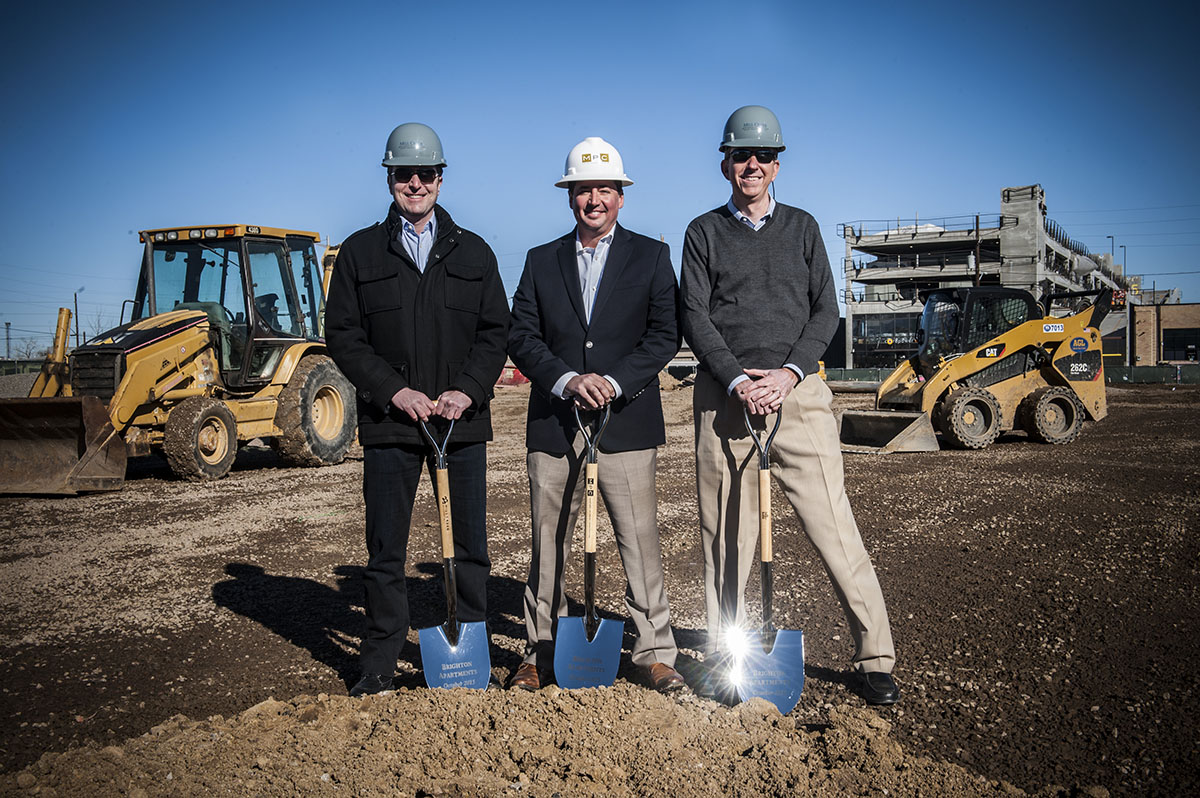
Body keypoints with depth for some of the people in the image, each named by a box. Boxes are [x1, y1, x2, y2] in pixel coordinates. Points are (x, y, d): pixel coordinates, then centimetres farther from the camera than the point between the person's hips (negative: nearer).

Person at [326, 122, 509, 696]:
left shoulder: (473, 252, 11)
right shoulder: (360, 252, 8)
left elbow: (496, 332, 7)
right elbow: (344, 336, 1)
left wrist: (468, 390, -9)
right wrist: (394, 391, -11)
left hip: (463, 419, 1)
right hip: (389, 421, -1)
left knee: (470, 546, 6)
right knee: (385, 551, 5)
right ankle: (380, 663, 17)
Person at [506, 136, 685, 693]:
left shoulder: (651, 256, 8)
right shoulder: (541, 261, 13)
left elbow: (665, 335, -1)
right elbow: (521, 338, 4)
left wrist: (614, 382, -14)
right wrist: (567, 380, -12)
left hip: (626, 423, -2)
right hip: (552, 425, 2)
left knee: (641, 541, -1)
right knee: (548, 545, 8)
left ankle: (655, 652, 12)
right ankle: (542, 653, 21)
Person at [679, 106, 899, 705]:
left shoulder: (801, 227, 15)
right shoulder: (703, 233, 11)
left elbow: (825, 310, 7)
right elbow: (694, 318, 2)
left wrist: (789, 372, -9)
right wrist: (739, 380, -13)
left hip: (797, 392, 0)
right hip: (725, 397, 0)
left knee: (835, 528, -3)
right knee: (725, 533, 4)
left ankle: (875, 659, 6)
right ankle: (724, 658, 16)